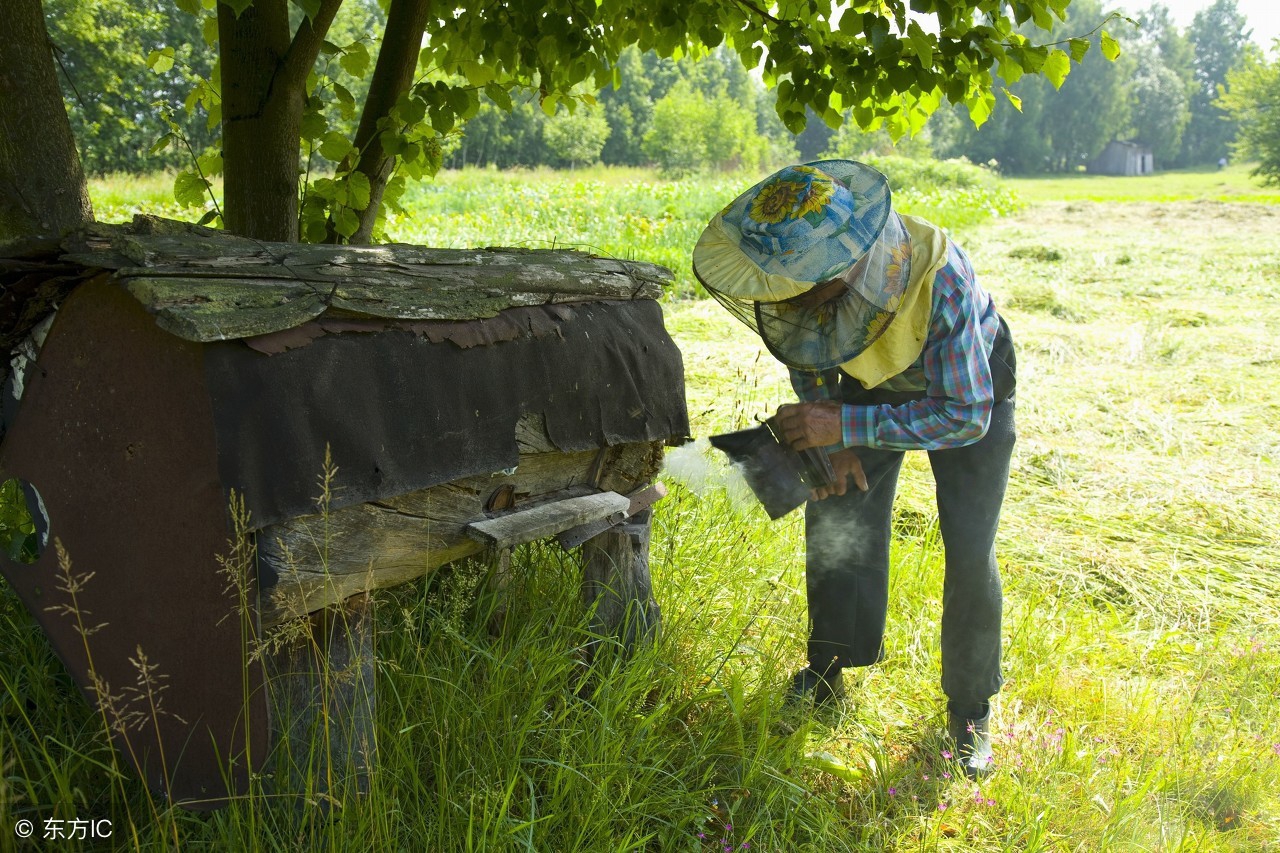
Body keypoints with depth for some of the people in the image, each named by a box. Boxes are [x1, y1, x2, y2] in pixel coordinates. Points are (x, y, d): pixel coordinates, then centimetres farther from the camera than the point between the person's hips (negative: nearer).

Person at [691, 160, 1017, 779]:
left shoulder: (939, 275, -43)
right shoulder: (801, 270, -29)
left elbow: (964, 416, -37)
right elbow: (805, 358, -5)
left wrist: (844, 425, -43)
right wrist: (831, 439, -18)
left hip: (968, 392, -4)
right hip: (872, 380, 4)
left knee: (969, 553, -10)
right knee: (836, 518, -2)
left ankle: (970, 713, 10)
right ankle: (827, 676, 18)